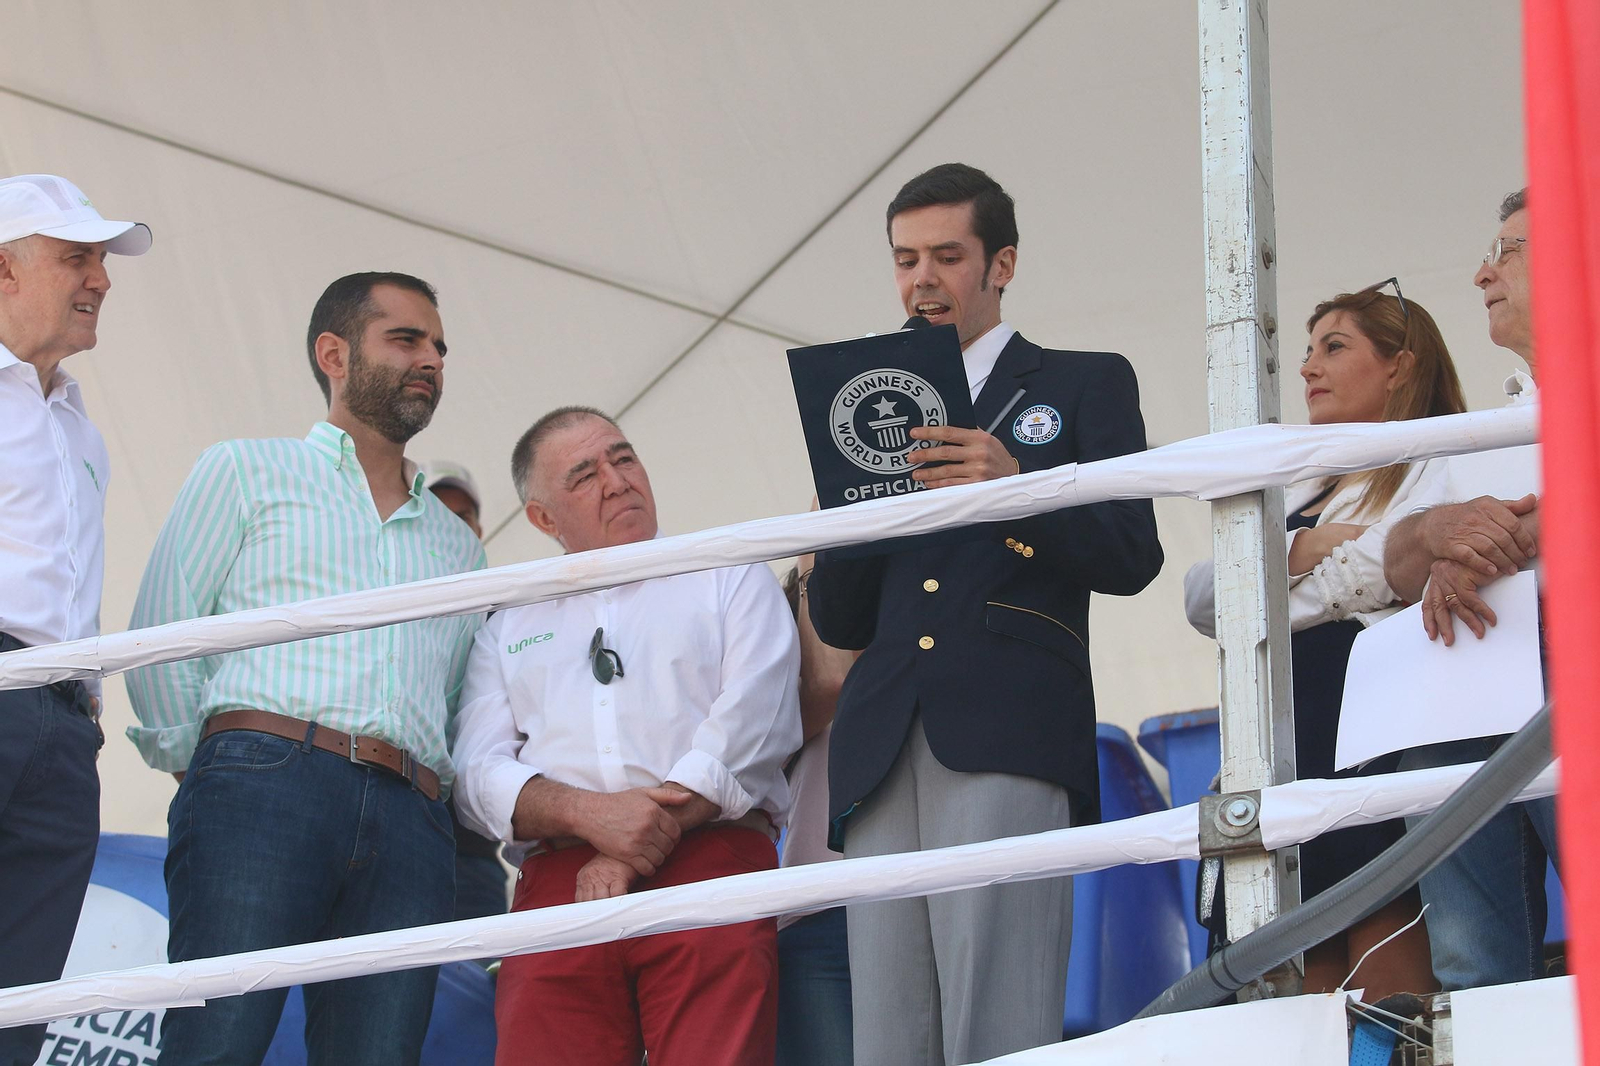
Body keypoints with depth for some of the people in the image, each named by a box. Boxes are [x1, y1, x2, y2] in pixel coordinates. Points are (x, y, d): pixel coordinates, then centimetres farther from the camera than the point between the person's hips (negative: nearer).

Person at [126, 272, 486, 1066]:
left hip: (410, 822, 4)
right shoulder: (248, 472, 18)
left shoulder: (458, 545, 31)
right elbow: (161, 636, 9)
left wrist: (429, 798, 10)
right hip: (266, 783, -4)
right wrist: (207, 774, 2)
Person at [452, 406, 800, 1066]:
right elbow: (479, 771, 10)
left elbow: (753, 725, 1)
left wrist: (631, 858, -9)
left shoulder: (731, 580, 17)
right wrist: (589, 813, -11)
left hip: (712, 868, -2)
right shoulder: (509, 629, 25)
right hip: (557, 885, 2)